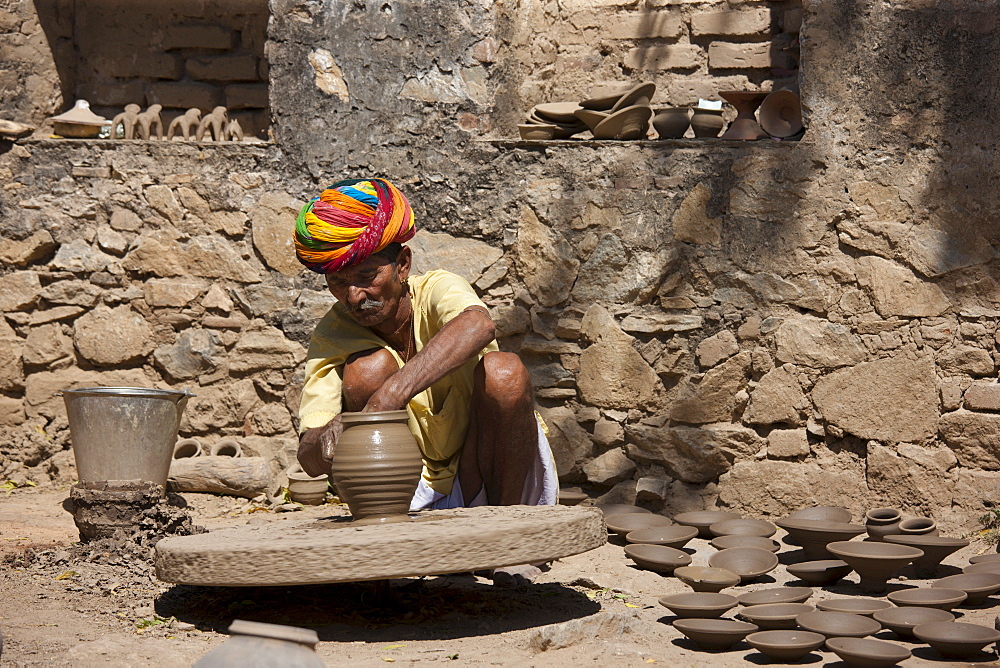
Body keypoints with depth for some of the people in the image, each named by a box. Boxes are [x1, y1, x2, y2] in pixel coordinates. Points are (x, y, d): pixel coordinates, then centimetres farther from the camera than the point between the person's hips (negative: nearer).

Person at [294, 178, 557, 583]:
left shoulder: (436, 290, -17)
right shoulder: (333, 334, -9)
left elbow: (478, 325, -44)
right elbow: (309, 460, -17)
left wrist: (392, 393, -55)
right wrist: (328, 437, -41)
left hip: (488, 484, -1)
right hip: (413, 500, 1)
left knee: (502, 372, -29)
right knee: (368, 369, -22)